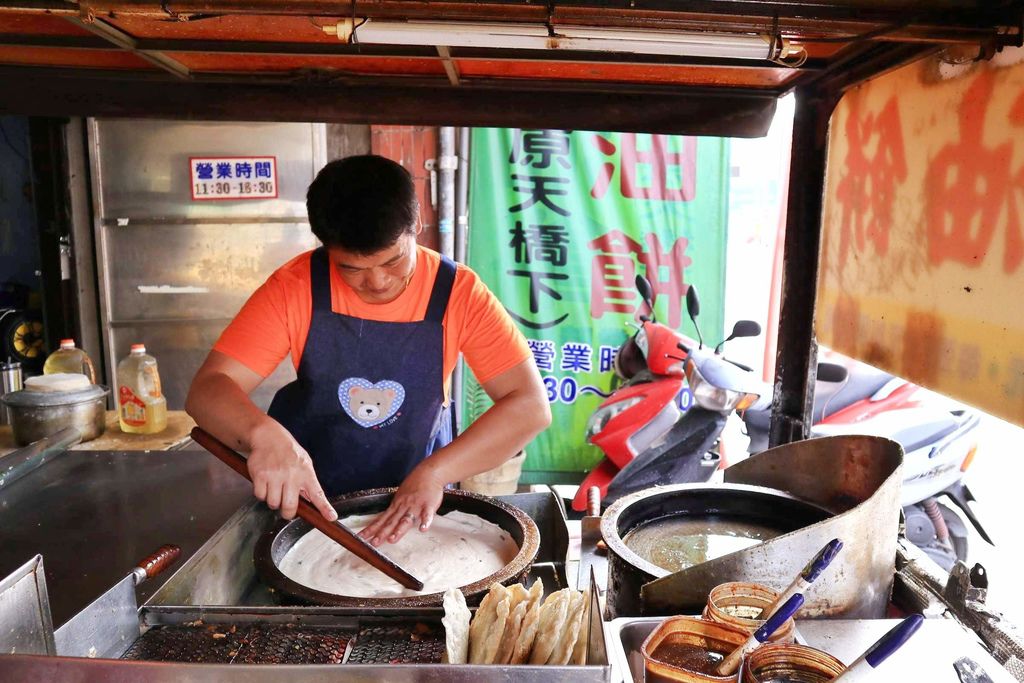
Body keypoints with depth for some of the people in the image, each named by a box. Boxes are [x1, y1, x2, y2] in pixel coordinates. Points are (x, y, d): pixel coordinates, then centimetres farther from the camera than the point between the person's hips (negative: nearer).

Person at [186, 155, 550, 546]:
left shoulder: (459, 293, -17)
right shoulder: (295, 287, -15)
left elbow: (531, 407, -21)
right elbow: (208, 389, -17)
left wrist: (433, 474, -30)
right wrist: (263, 434, -39)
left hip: (415, 497, 0)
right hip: (304, 496, 1)